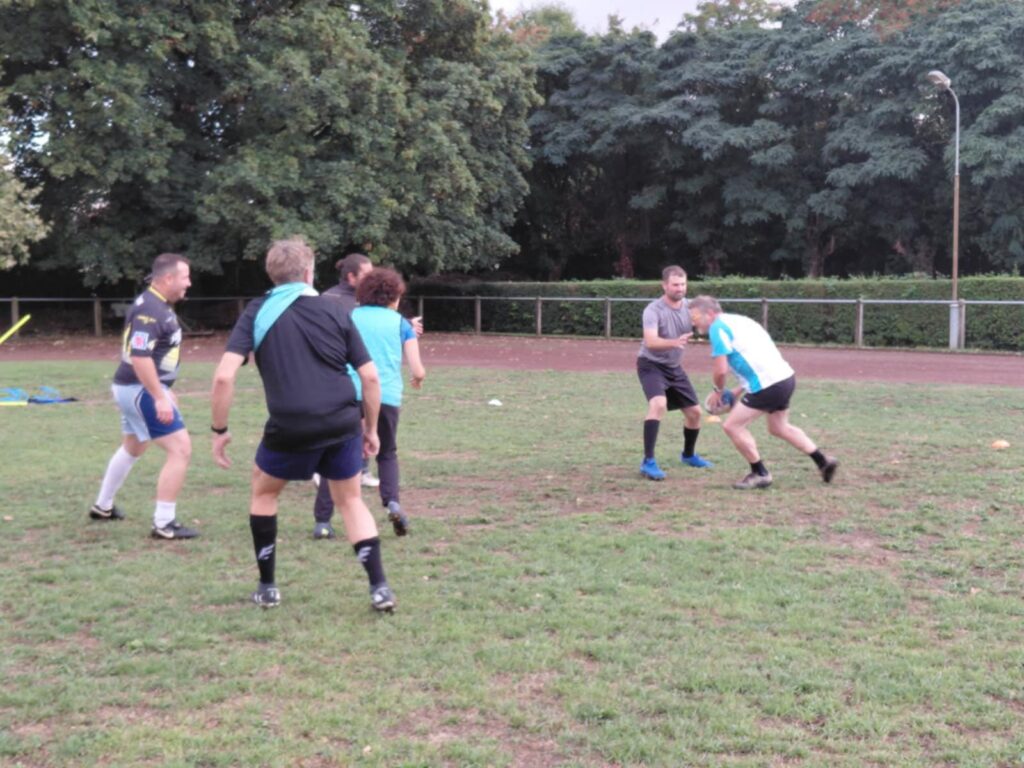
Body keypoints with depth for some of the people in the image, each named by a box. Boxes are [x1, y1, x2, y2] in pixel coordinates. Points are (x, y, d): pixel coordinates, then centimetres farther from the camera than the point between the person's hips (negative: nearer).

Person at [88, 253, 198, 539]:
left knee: (132, 448, 27)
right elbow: (139, 357, -29)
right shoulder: (150, 309, -21)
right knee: (180, 449, -11)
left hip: (135, 388, 11)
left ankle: (103, 506, 43)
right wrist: (159, 397, -30)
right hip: (142, 390, -11)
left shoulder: (160, 305, 11)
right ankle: (164, 524, -8)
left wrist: (163, 390, 24)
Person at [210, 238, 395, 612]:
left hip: (290, 429, -2)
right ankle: (379, 587, 10)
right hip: (343, 425, 2)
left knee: (263, 492, 25)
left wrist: (219, 430, 2)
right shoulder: (335, 310, 8)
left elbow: (224, 376, -7)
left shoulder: (257, 312, 4)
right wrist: (371, 428, 16)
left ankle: (267, 587, 28)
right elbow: (370, 376, 5)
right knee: (350, 500, 22)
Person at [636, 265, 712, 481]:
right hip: (651, 365, -7)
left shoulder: (690, 306, -4)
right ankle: (648, 462, -29)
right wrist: (674, 342, -55)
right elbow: (650, 342, -37)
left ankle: (688, 454, 39)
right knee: (658, 404, -31)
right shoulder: (653, 310, -24)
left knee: (694, 411, 12)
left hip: (674, 367, 7)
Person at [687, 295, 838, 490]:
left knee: (733, 426, 0)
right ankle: (824, 462, 33)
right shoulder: (737, 320, 19)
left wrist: (718, 391, 4)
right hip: (785, 377, 10)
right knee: (779, 428, 27)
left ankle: (760, 474, 10)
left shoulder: (718, 327, -10)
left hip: (768, 384, -10)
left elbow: (720, 369, -15)